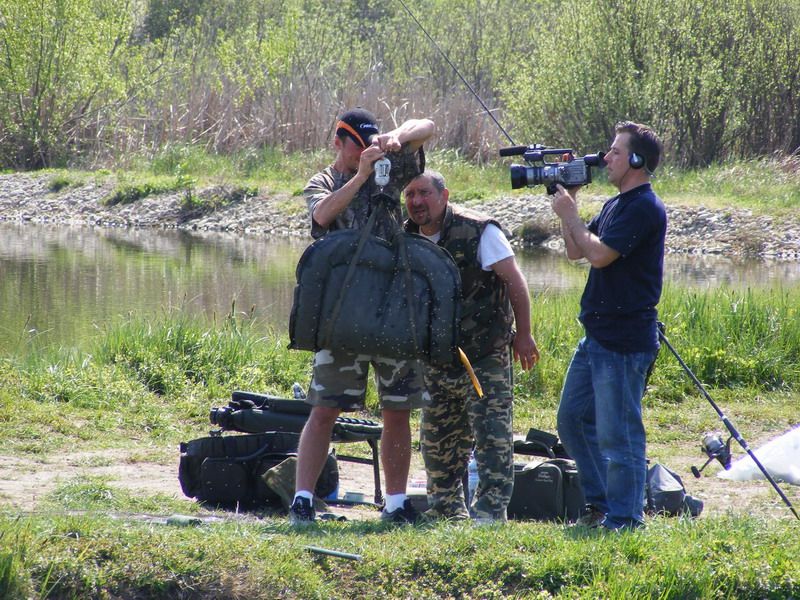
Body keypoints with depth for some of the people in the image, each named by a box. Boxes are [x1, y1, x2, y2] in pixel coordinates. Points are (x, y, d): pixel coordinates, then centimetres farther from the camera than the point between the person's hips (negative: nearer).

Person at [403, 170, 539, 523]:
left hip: (485, 357, -6)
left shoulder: (478, 231, -13)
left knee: (492, 435, -10)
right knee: (436, 440, 12)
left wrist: (523, 335, -8)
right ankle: (446, 510, 24)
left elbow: (514, 281, -10)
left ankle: (490, 511, -8)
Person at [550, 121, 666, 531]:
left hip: (625, 342, -10)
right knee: (572, 420, 16)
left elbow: (599, 254, -21)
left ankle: (624, 518, 1)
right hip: (597, 335, 10)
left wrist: (569, 213, -8)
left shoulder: (644, 208, -14)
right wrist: (567, 206, 10)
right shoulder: (616, 205, 17)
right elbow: (575, 251, 20)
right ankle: (600, 503, 24)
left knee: (616, 432, -6)